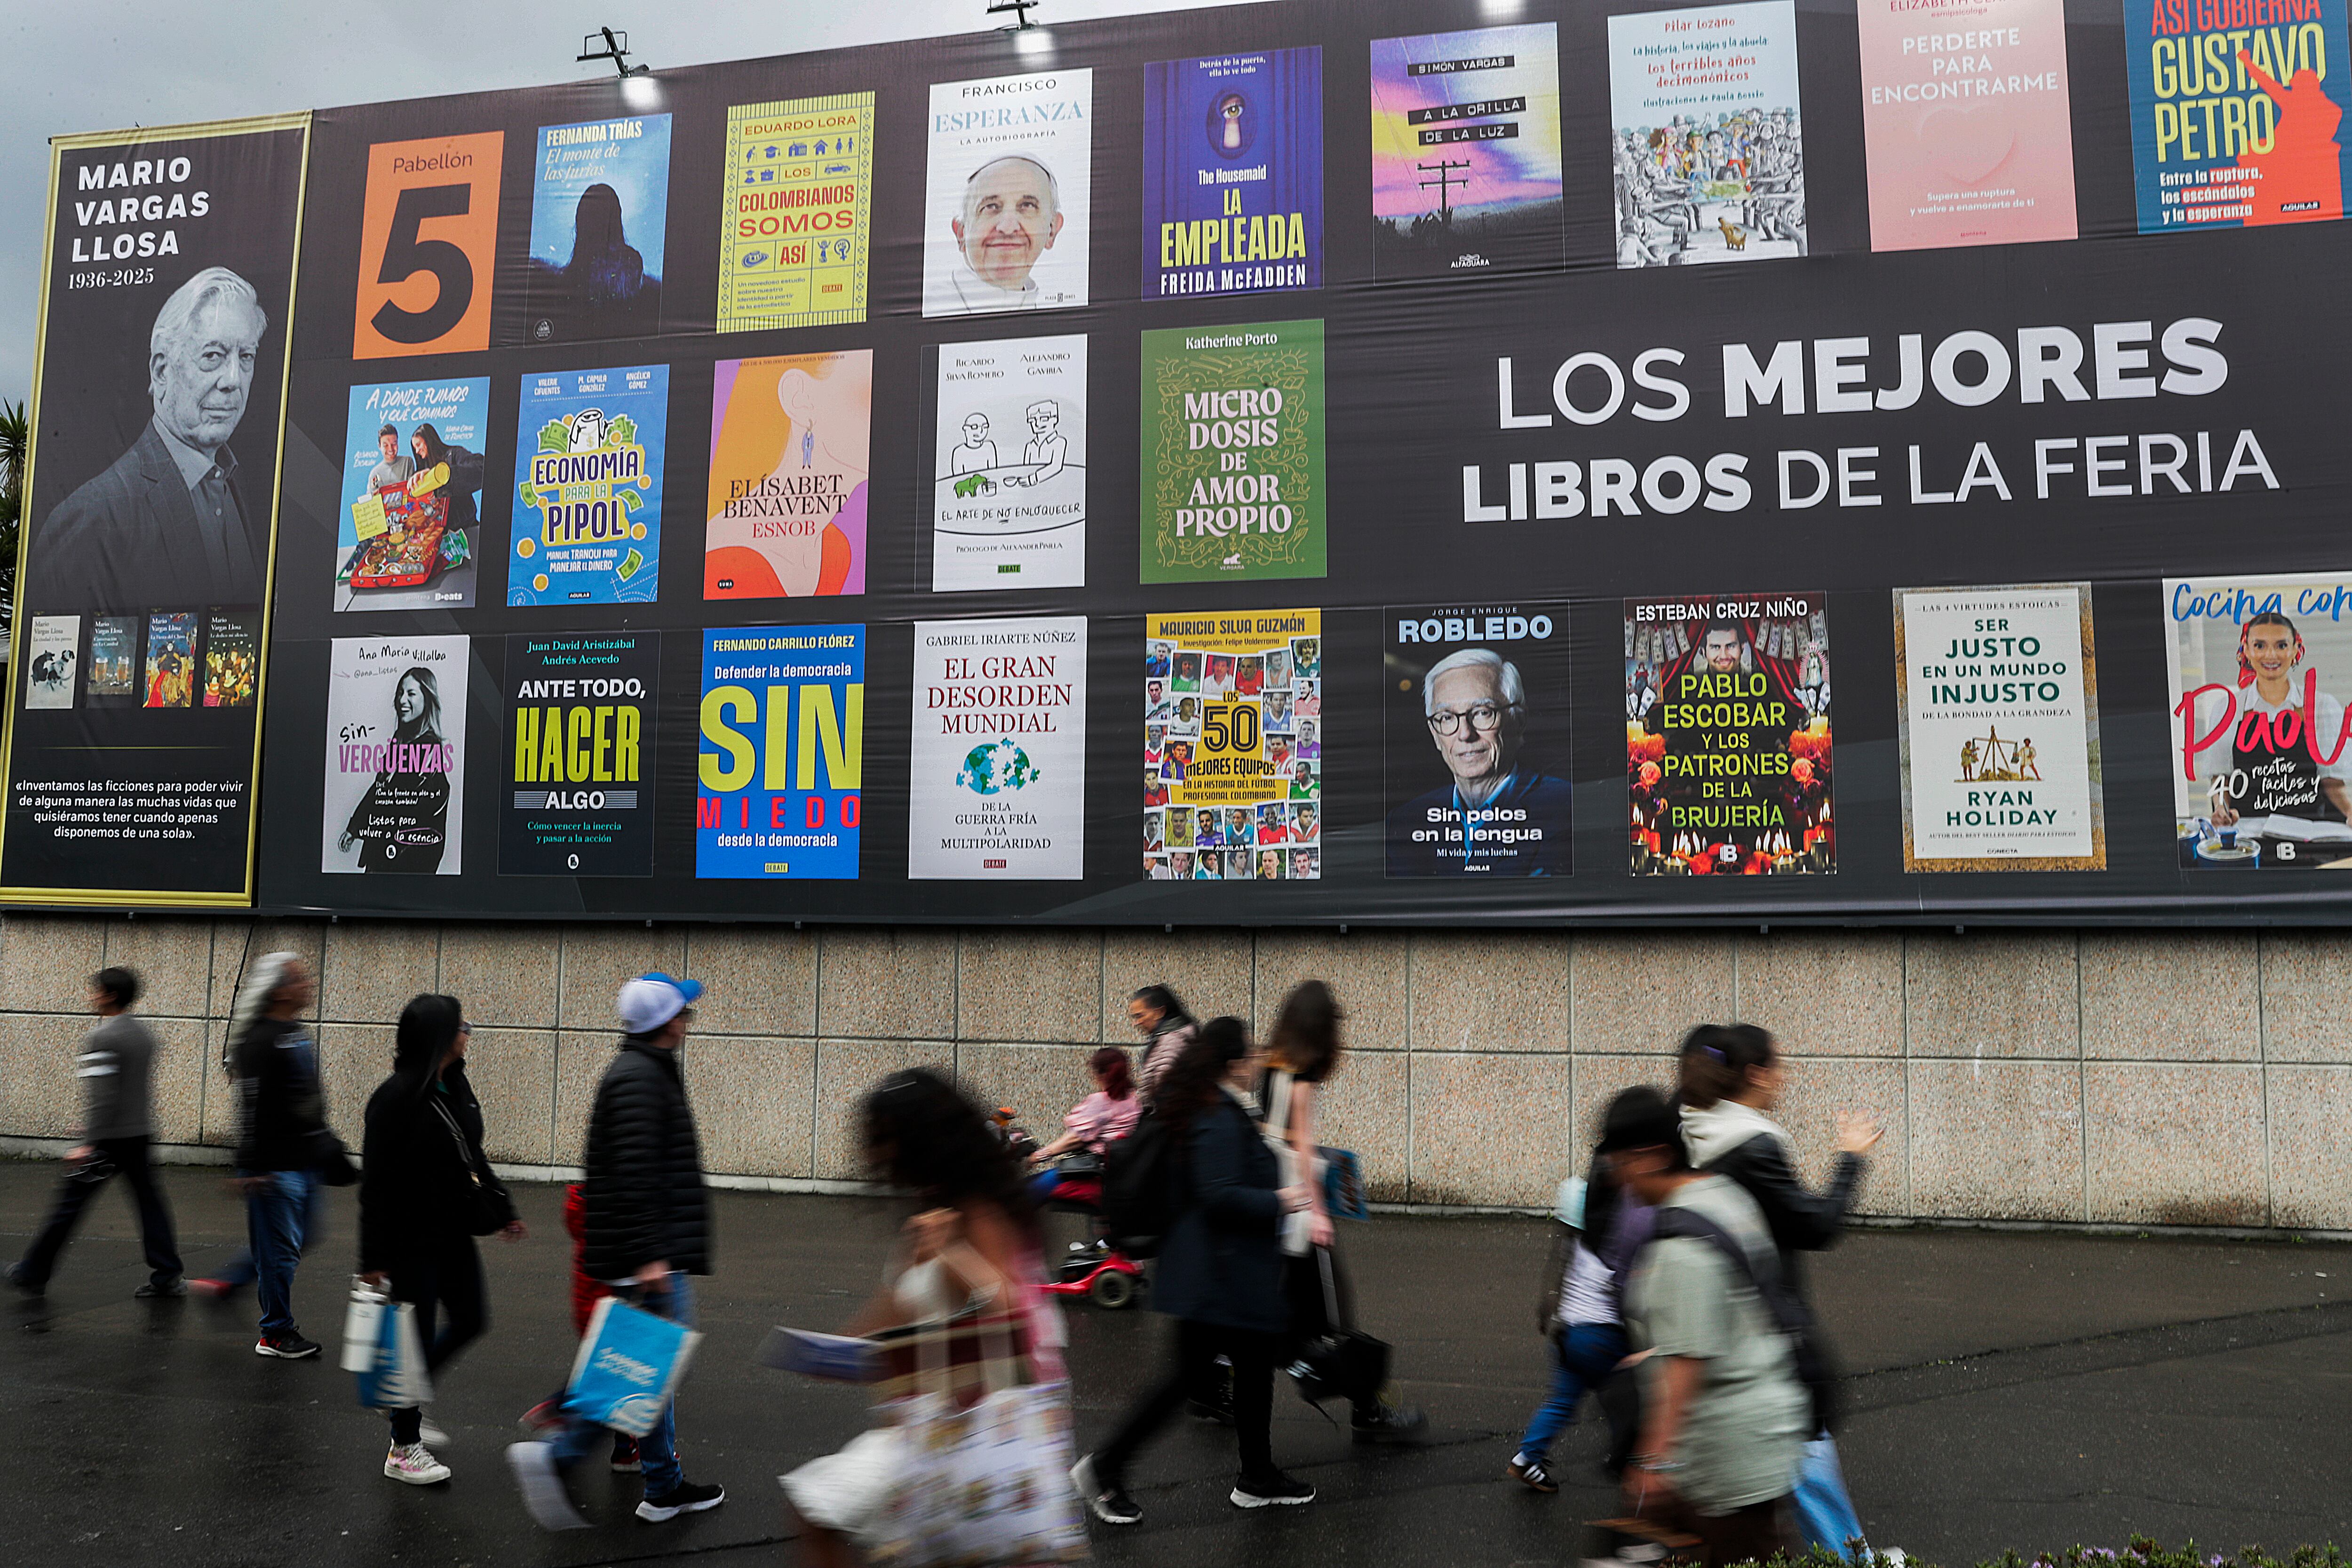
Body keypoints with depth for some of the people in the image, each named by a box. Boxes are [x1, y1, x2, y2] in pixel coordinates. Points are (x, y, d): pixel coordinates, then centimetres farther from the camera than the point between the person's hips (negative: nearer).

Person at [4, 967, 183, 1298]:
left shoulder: (101, 1038, -14)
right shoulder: (144, 1035, 12)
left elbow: (101, 1097, -20)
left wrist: (88, 1144, -18)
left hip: (108, 1139, -7)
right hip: (140, 1136, 8)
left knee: (70, 1203, 5)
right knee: (149, 1201, 7)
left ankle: (32, 1274, 18)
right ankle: (167, 1277, 6)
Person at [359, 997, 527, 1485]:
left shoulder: (457, 1088, 5)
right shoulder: (396, 1097, -19)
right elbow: (375, 1182, -17)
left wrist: (503, 1208, 17)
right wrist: (373, 1257, -17)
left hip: (454, 1233, 8)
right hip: (412, 1239, -8)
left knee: (471, 1319, 14)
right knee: (417, 1335, 3)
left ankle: (404, 1397, 36)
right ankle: (404, 1449, 20)